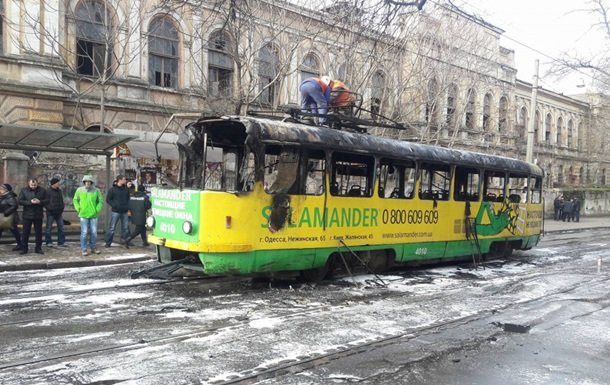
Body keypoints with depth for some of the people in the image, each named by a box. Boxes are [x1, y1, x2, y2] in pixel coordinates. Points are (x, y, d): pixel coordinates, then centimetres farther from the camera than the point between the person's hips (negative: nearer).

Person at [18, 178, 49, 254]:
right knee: (25, 232, 3)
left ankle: (38, 248, 16)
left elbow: (47, 200, 2)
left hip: (38, 215, 1)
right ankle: (24, 249, 12)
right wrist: (30, 202, -19)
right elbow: (20, 201, -5)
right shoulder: (24, 191, 1)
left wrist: (40, 202, -17)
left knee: (38, 232, 7)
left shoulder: (42, 191, 3)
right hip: (27, 215, -1)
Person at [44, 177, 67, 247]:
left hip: (59, 212, 6)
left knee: (61, 227, 7)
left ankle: (61, 242, 14)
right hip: (51, 213, -6)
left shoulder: (60, 191, 11)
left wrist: (62, 208, 6)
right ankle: (48, 242, 12)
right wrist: (49, 208, -16)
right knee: (49, 227, 3)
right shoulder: (48, 191, -8)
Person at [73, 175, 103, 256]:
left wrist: (97, 209, -3)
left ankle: (93, 248, 20)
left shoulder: (96, 190, -1)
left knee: (94, 232, 6)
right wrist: (78, 209, 0)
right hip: (83, 215, -1)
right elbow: (75, 200, 10)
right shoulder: (79, 190, -1)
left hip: (93, 215, 1)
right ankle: (84, 250, 7)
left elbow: (101, 201, 7)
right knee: (84, 233, -2)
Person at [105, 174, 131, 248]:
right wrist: (114, 205, -13)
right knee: (112, 228, 0)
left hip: (125, 212, 4)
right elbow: (108, 199, 0)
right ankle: (108, 243, 9)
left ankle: (125, 241, 16)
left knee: (125, 228, 6)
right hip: (115, 212, -4)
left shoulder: (126, 189, 11)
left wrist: (128, 208, 6)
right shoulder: (113, 189, -2)